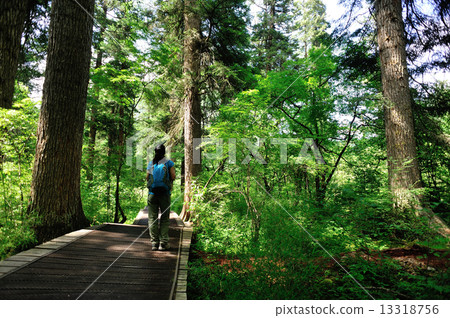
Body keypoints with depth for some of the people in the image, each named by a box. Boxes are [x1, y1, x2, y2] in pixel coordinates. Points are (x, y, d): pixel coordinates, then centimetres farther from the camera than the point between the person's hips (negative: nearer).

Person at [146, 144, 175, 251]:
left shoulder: (151, 164, 5)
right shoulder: (169, 163, -3)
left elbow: (147, 178, 7)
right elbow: (173, 177, -6)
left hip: (152, 193, 2)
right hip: (165, 194, -2)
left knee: (152, 218, 7)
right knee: (164, 219, 5)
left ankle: (154, 243, 7)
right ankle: (163, 243, 4)